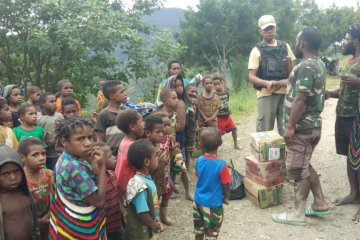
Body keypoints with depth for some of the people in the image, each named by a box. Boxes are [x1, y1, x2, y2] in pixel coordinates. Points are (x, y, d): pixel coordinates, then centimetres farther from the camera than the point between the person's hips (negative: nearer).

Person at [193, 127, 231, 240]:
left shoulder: (199, 161, -9)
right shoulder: (221, 164, -25)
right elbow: (226, 185, -15)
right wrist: (226, 198, 4)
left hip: (198, 201, 5)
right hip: (213, 204, -5)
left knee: (198, 229, 22)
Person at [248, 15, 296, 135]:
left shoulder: (285, 46, 11)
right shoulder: (257, 50, 0)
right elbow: (252, 77, -6)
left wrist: (289, 80, -6)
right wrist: (266, 83, -25)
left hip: (285, 92, 4)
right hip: (266, 94, -3)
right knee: (264, 130, 1)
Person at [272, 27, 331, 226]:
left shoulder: (306, 66, -20)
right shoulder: (319, 64, 12)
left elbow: (300, 100, -24)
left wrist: (290, 127, -21)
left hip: (302, 127, -10)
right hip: (313, 124, 10)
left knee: (297, 170, -1)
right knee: (305, 166, 20)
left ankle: (298, 214, 10)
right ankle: (320, 204, 27)